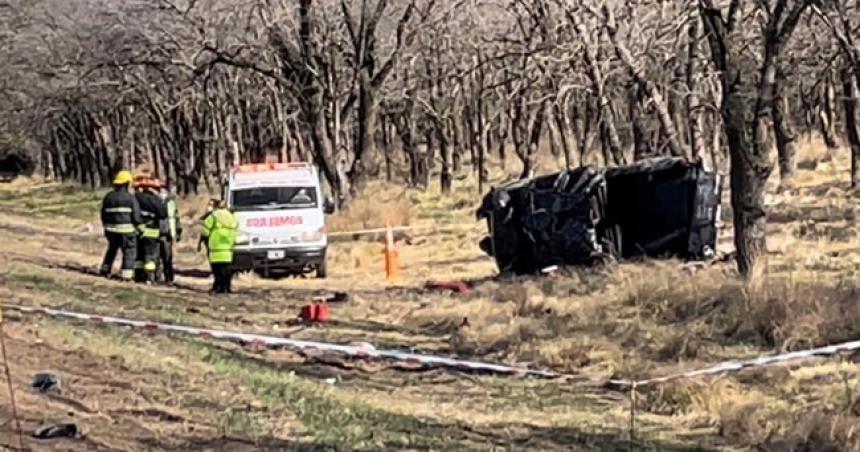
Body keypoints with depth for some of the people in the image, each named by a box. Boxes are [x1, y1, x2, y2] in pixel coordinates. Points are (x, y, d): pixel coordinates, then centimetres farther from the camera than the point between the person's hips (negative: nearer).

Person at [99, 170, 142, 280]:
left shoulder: (108, 197, 6)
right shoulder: (130, 198, -10)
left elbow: (103, 214, 12)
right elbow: (136, 216, -11)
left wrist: (106, 227, 24)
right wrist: (139, 226, 7)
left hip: (111, 229, 5)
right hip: (127, 230, -5)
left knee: (112, 249, 25)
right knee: (129, 251, 4)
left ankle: (105, 270, 30)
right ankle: (126, 274, -1)